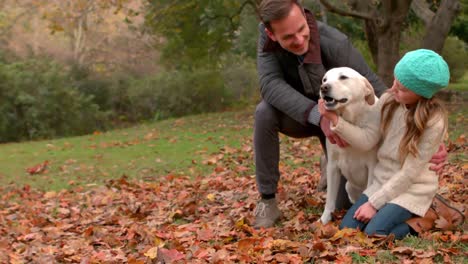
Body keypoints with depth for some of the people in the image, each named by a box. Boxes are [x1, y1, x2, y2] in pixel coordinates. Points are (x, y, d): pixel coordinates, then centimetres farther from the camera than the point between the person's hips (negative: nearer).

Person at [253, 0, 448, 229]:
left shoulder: (335, 44, -35)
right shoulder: (266, 36, -27)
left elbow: (376, 92, -31)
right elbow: (271, 86, -38)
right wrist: (318, 116, -52)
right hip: (301, 116, 1)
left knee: (345, 203, -2)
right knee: (265, 111, -33)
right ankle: (267, 201, -18)